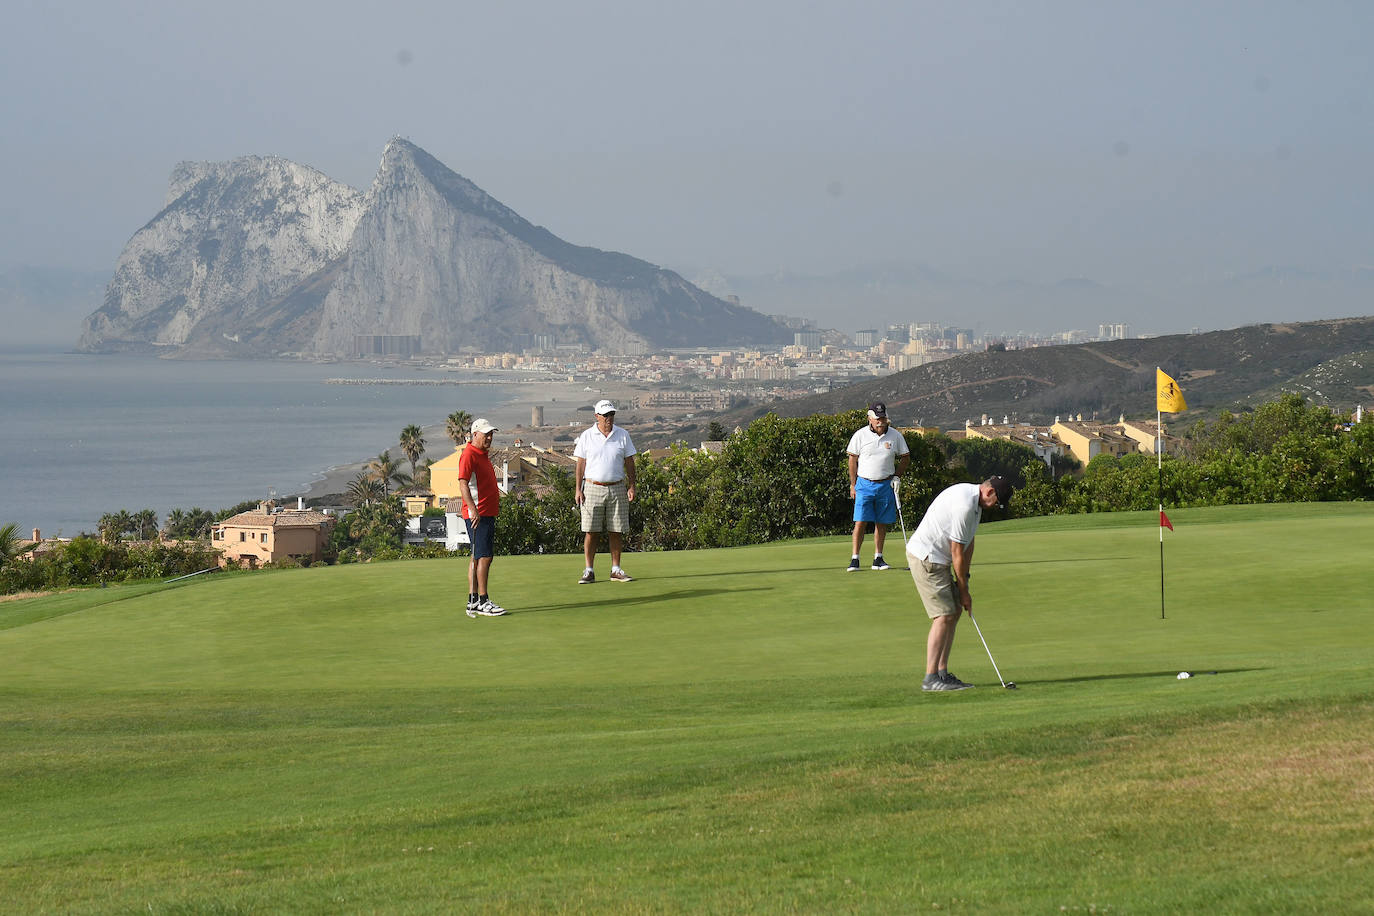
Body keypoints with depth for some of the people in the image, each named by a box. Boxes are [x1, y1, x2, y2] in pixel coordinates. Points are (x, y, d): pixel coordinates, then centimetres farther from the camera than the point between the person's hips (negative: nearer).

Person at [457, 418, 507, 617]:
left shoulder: (483, 454, 18)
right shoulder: (469, 455, -13)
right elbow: (463, 484, -23)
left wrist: (496, 505, 28)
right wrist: (473, 509, -32)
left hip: (486, 513, 10)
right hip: (477, 514, -10)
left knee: (477, 557, 10)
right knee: (484, 556, -12)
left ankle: (473, 601, 13)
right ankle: (482, 602, -13)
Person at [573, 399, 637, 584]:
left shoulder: (623, 435, 6)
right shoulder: (587, 436, 3)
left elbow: (629, 463, 10)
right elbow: (581, 464, 5)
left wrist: (632, 486, 2)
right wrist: (578, 490, -2)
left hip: (617, 488, 1)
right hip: (593, 488, -1)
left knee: (615, 532, 3)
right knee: (591, 532, -4)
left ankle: (616, 570, 9)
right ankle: (589, 571, -1)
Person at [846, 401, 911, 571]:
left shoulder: (895, 436, 1)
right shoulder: (860, 436, -3)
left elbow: (905, 458, 14)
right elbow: (853, 460, 4)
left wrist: (897, 476, 1)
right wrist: (853, 484, 1)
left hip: (886, 485, 2)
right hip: (865, 484, -2)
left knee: (882, 523, 5)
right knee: (860, 522, -8)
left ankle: (878, 559, 13)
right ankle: (854, 559, -5)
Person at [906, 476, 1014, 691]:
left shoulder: (974, 501, 9)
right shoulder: (964, 506, -24)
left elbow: (968, 543, 16)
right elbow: (957, 552, -19)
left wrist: (964, 578, 9)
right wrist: (964, 590, -9)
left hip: (937, 559, 11)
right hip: (926, 558, -11)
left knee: (954, 611, 11)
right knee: (944, 616, -13)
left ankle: (942, 673, 12)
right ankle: (931, 679, -13)